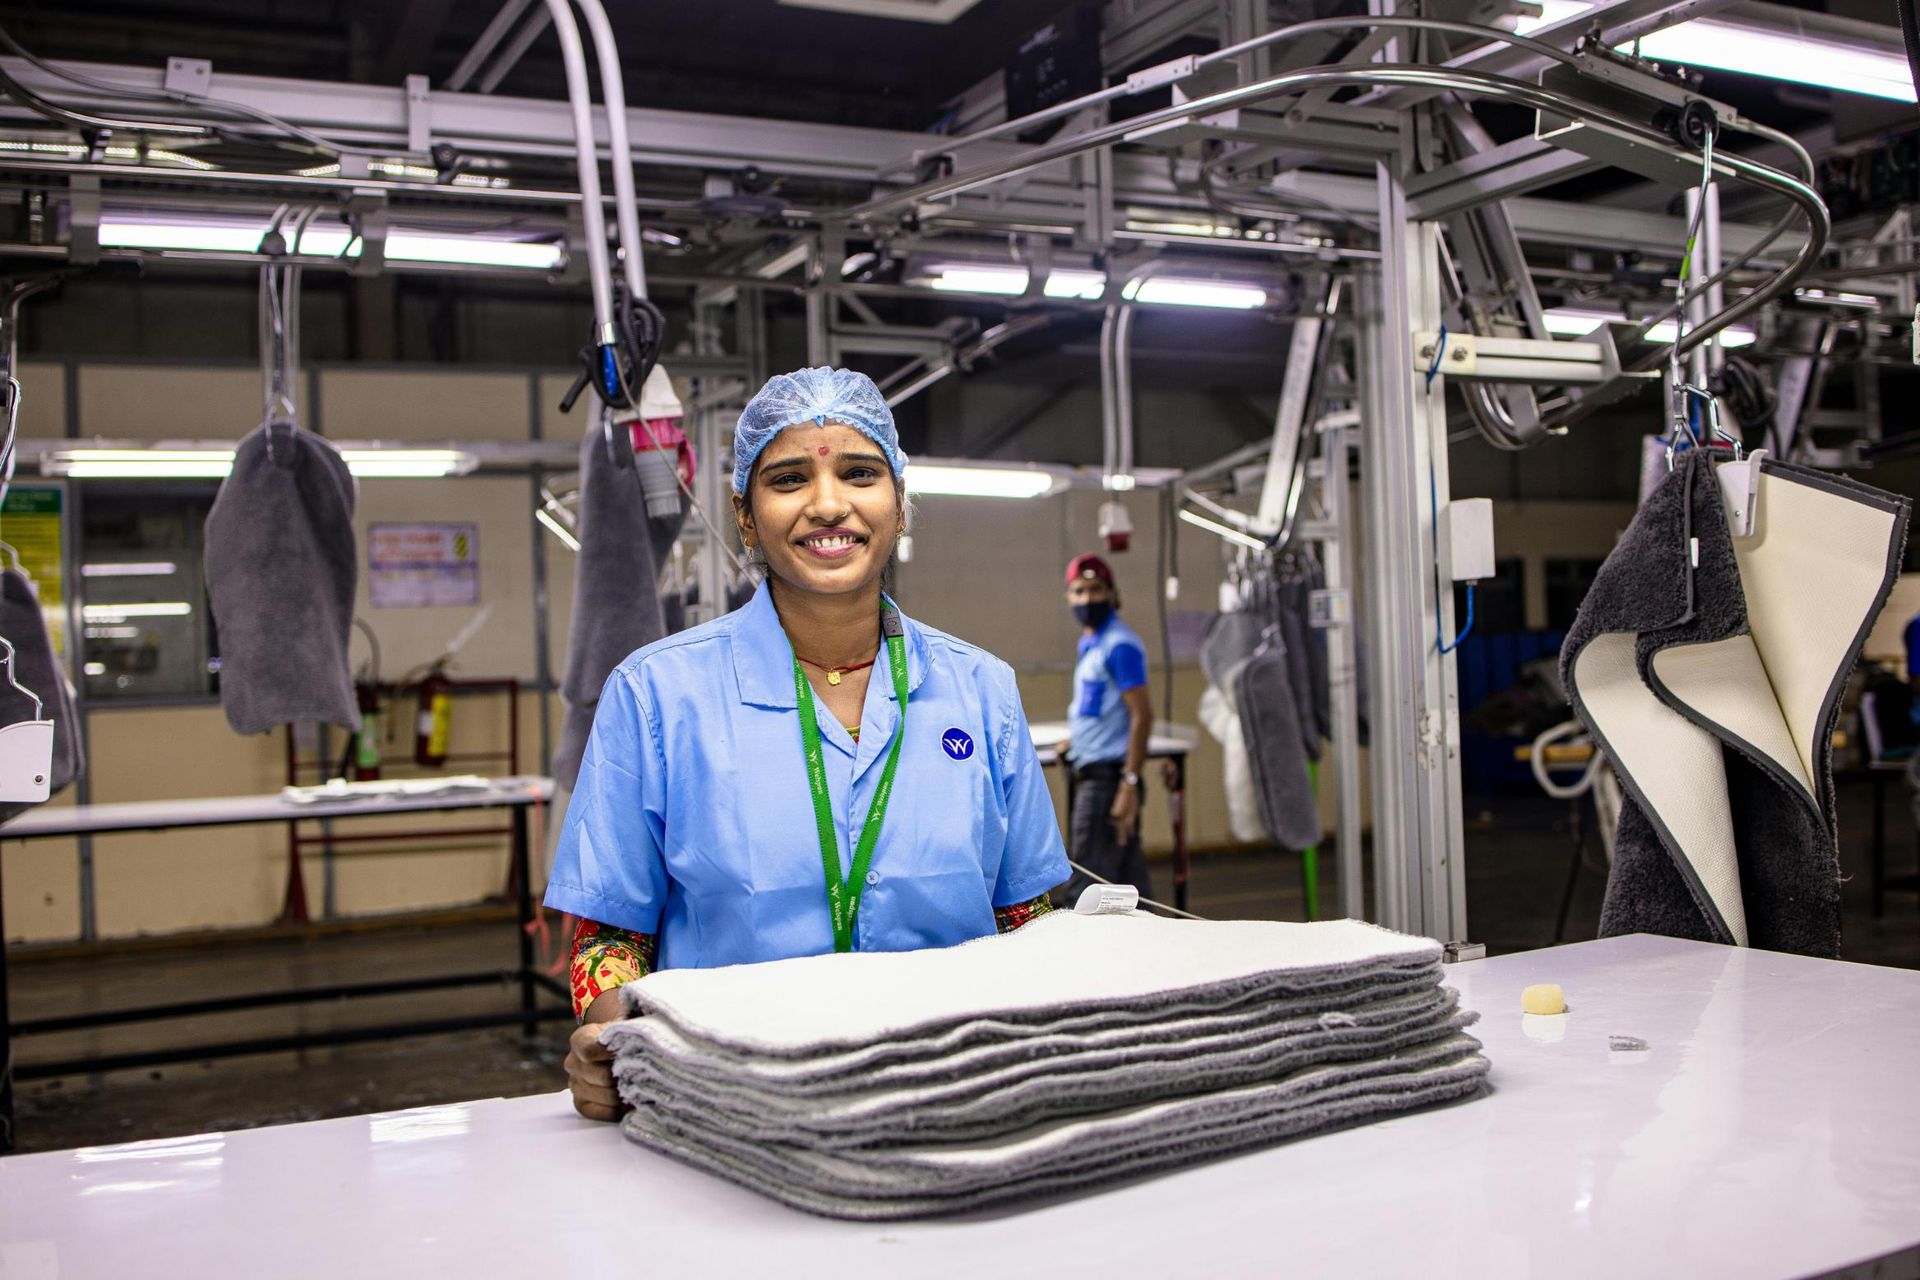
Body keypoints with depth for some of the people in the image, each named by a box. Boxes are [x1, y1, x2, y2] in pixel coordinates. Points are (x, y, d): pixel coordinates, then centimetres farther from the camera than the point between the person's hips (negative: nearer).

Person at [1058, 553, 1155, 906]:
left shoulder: (1119, 645, -12)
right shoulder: (1089, 644, 15)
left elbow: (1142, 714, -18)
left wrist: (1129, 784, -22)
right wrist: (1078, 739, 17)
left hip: (1108, 777, -9)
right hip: (1092, 773, 9)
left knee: (1086, 887, -7)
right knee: (1129, 881, 13)